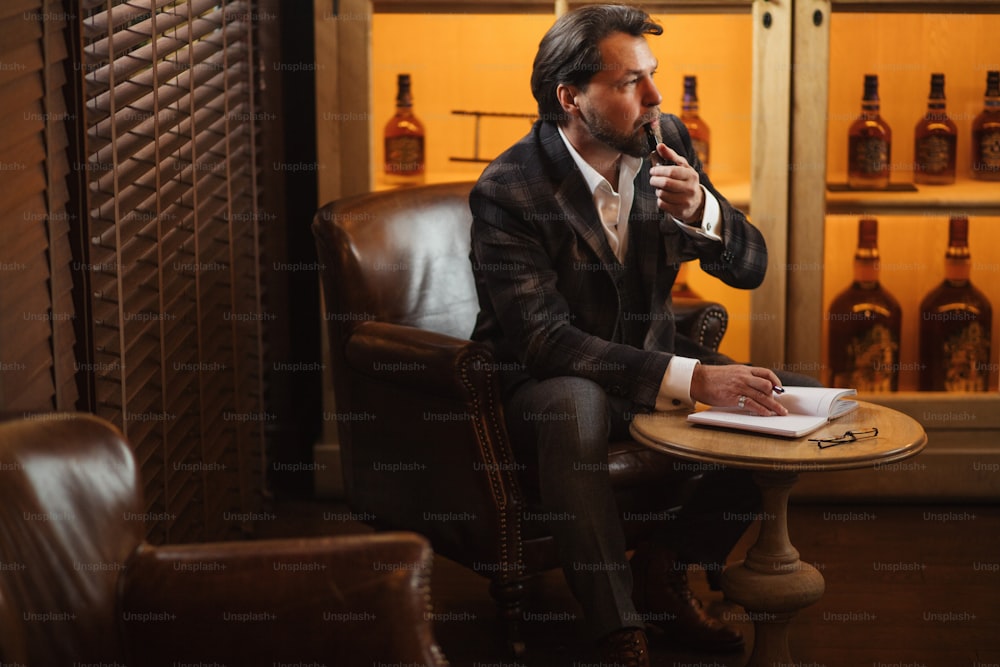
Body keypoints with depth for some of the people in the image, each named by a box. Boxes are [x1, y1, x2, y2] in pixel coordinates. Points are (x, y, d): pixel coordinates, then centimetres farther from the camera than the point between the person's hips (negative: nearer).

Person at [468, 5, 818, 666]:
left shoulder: (668, 141, -3)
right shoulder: (507, 191, -21)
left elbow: (750, 266, 0)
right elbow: (546, 340, -29)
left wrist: (700, 210, -25)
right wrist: (691, 378, -38)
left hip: (653, 358, 6)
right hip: (550, 383, -6)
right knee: (577, 405, -40)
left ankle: (665, 567, 0)